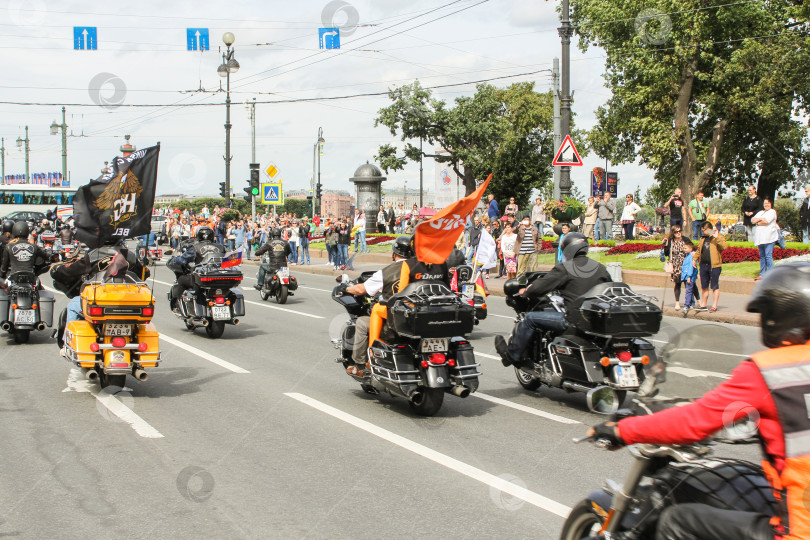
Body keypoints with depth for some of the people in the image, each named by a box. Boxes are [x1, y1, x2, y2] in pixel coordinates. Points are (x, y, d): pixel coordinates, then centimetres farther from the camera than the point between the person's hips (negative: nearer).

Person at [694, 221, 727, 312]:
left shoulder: (719, 237, -5)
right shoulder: (703, 239, 17)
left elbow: (724, 247, -22)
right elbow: (699, 250, 28)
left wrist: (717, 237, -27)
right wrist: (695, 259, 20)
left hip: (714, 265, -7)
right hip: (703, 265, 7)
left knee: (715, 286, -1)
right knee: (704, 286, 14)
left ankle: (714, 305, 4)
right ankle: (703, 305, 23)